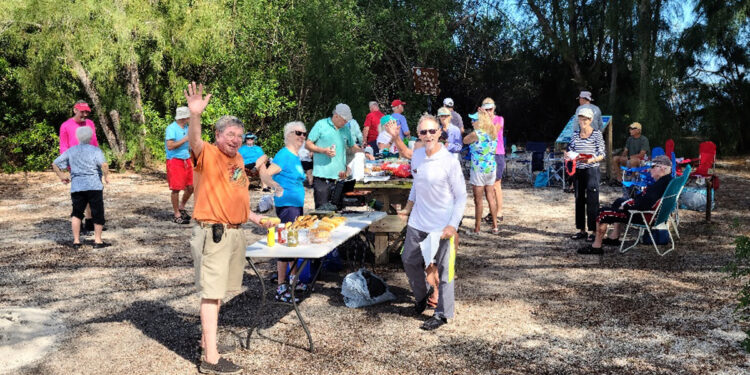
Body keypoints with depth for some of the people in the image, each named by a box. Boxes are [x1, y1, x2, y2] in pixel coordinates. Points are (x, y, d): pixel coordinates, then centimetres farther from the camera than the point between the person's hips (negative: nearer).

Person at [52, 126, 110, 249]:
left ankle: (76, 241, 13)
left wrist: (61, 176, 26)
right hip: (93, 185, -4)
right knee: (98, 213, 5)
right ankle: (98, 241, 7)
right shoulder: (95, 150, 0)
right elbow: (103, 165, -17)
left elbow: (54, 164, 15)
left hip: (76, 186, 4)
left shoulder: (70, 151, 12)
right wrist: (106, 176, -3)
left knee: (76, 213, 14)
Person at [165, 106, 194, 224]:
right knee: (176, 188, -3)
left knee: (191, 186, 8)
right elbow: (170, 146, -22)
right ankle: (177, 215, 6)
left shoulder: (186, 127, 13)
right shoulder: (171, 128, -12)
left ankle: (181, 207, 29)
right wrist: (184, 139, -20)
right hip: (175, 161, -8)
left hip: (186, 160, 8)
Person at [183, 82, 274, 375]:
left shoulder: (238, 160, 13)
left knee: (218, 290, 17)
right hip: (213, 232, -8)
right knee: (212, 292, -5)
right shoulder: (208, 155, -10)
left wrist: (256, 218, 20)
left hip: (235, 232, 8)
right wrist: (195, 115, -50)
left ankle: (207, 337, 32)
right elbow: (194, 142, -34)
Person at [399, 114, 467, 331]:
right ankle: (421, 297, 41)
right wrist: (408, 208, 19)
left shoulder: (449, 161, -16)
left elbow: (461, 197, -12)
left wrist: (452, 225, -19)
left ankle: (442, 314, 19)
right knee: (409, 260, 16)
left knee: (443, 269, 2)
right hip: (417, 222, 6)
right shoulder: (416, 156, 1)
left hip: (442, 226, -6)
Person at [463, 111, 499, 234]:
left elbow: (465, 141, -1)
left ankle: (477, 228, 7)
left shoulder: (476, 134, -15)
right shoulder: (493, 133, 4)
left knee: (478, 200, 1)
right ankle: (495, 226, 18)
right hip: (492, 168, 7)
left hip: (478, 170, -6)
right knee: (491, 198, 13)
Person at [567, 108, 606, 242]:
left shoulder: (597, 134, -4)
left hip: (592, 170, -5)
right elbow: (571, 150, 16)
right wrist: (568, 155, -6)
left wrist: (592, 160, -24)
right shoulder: (575, 134, 10)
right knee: (579, 200, 9)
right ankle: (581, 230, 17)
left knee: (592, 201, -4)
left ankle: (593, 231, 2)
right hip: (578, 170, 5)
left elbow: (602, 154, -5)